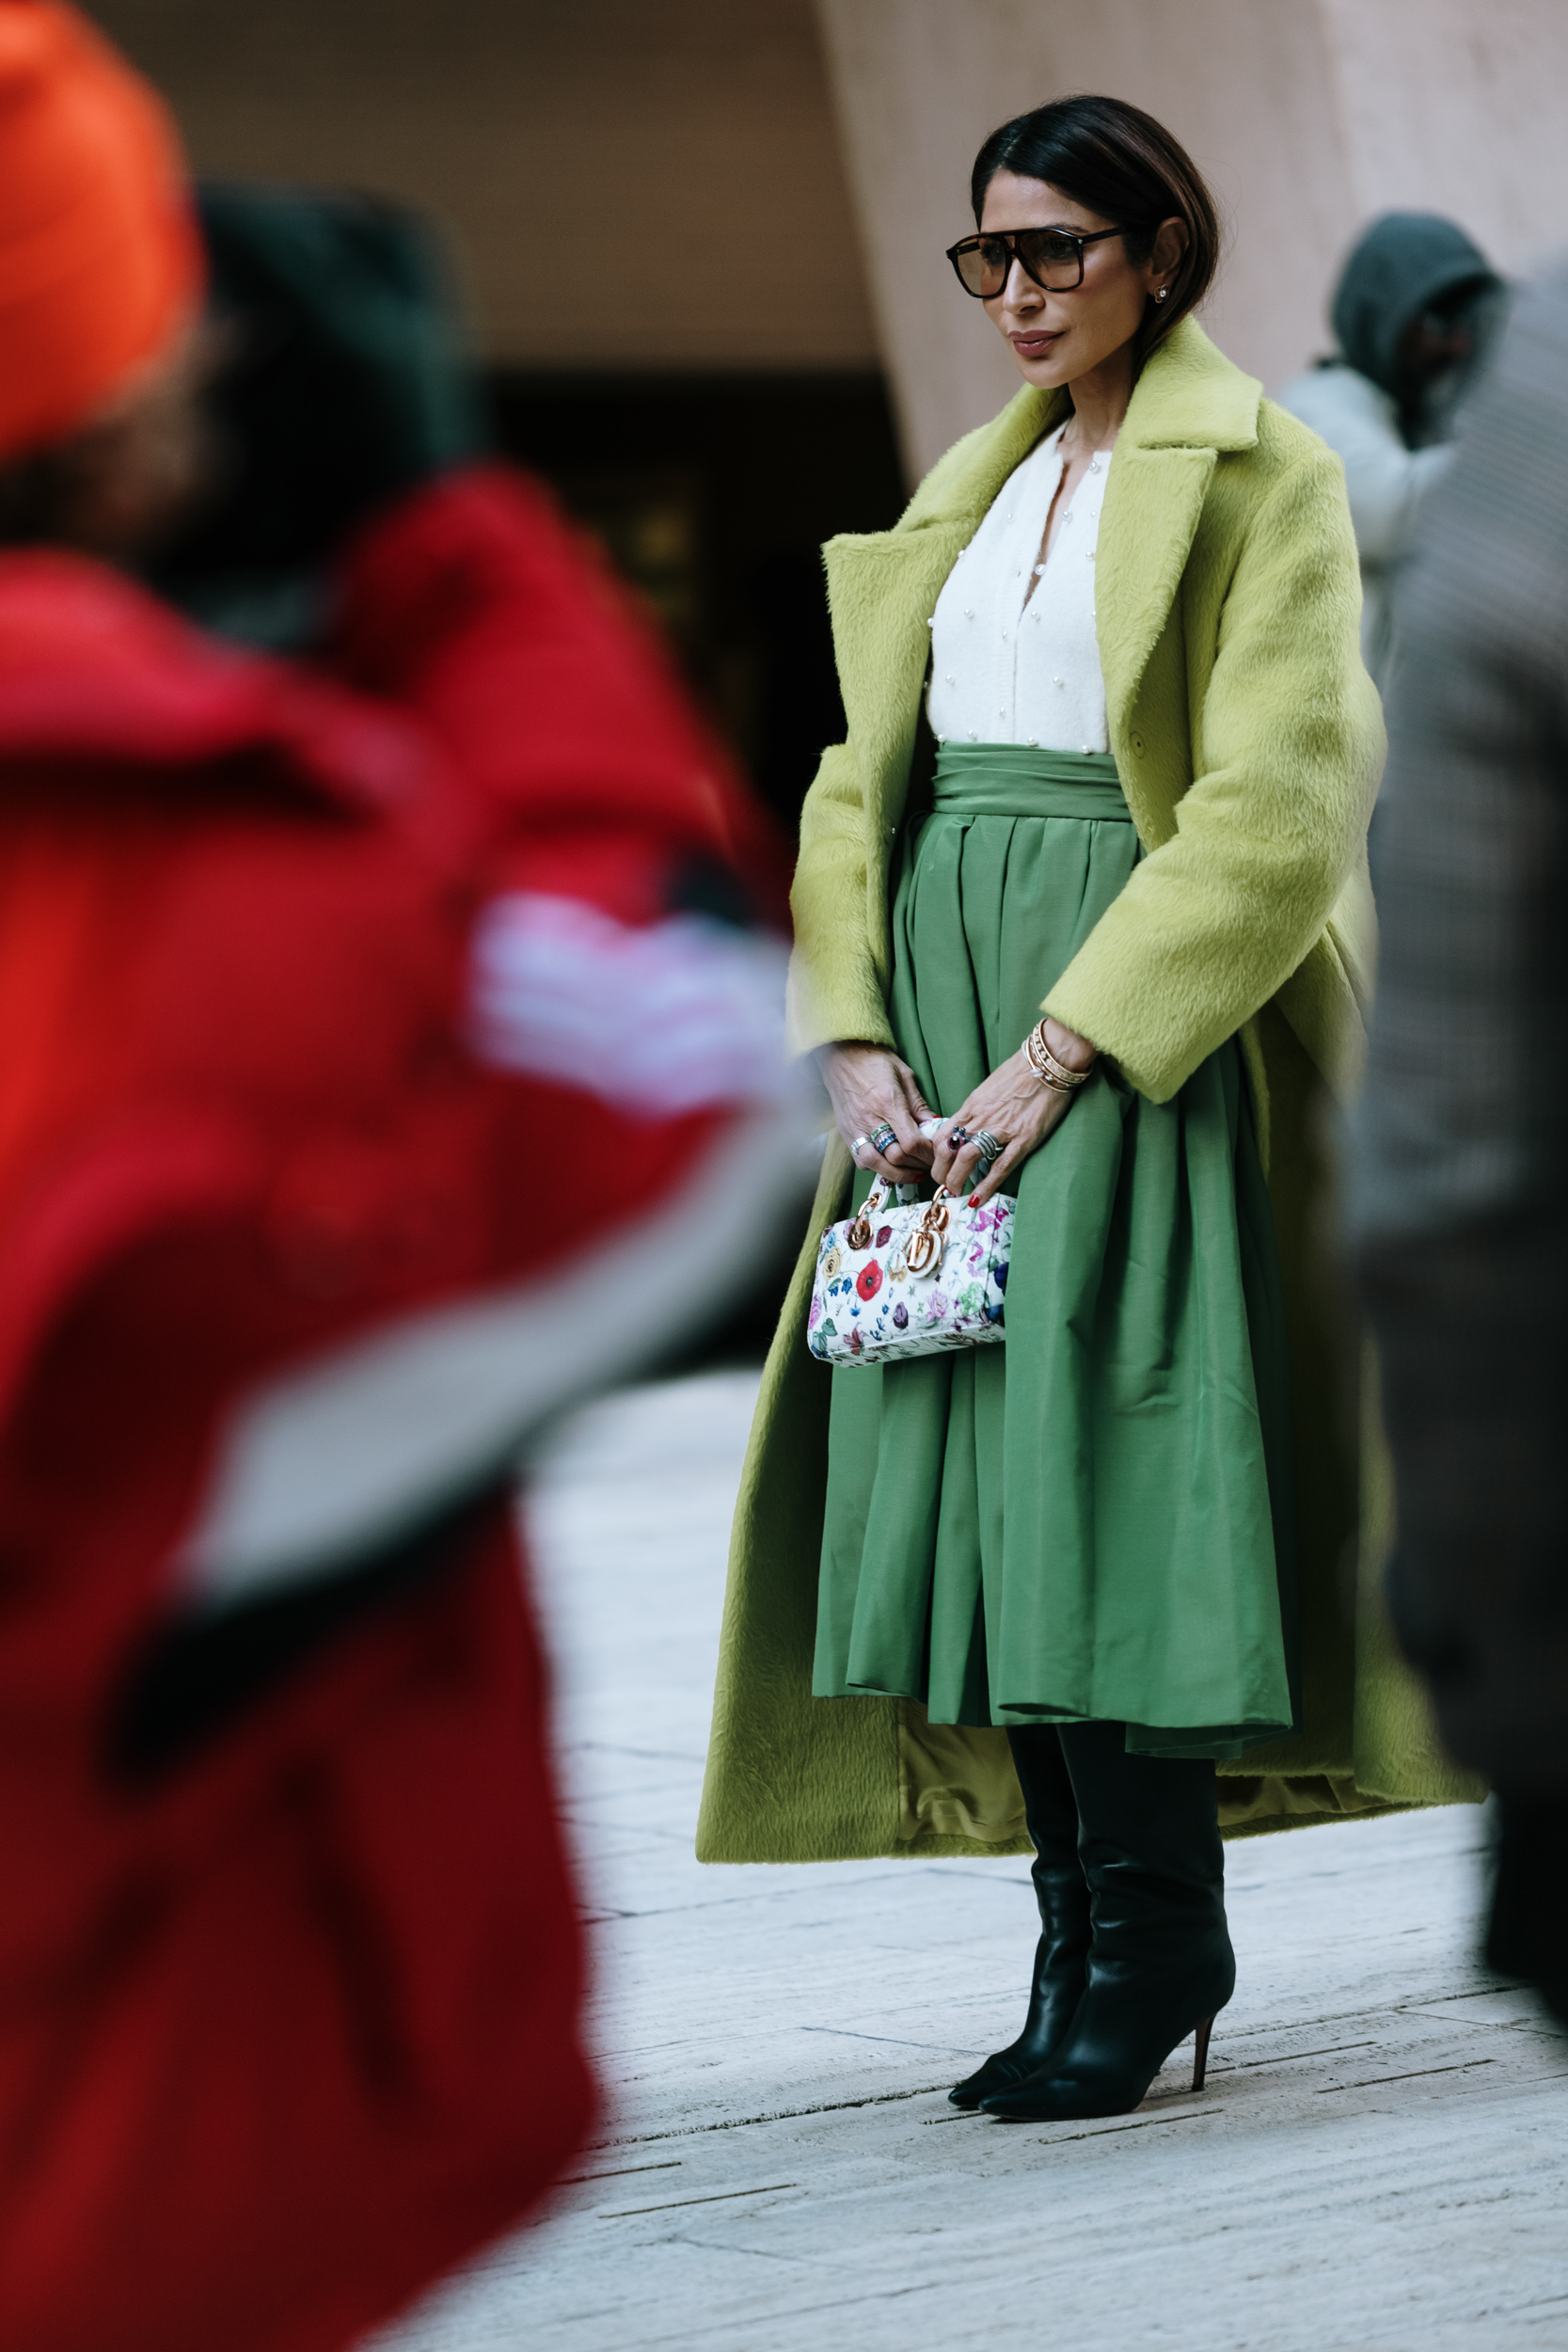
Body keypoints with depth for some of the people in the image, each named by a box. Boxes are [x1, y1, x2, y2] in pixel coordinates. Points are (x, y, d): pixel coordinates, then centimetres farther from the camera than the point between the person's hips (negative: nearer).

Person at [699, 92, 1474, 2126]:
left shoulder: (1258, 473, -3)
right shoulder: (978, 485, 18)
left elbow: (1270, 812, -13)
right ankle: (1090, 1933, 7)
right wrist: (857, 1034, -1)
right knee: (971, 1460, 1)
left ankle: (1154, 1934, -1)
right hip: (943, 983, 7)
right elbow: (863, 771, 14)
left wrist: (1061, 1052, -18)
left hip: (1148, 1010, -6)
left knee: (1099, 1451, -11)